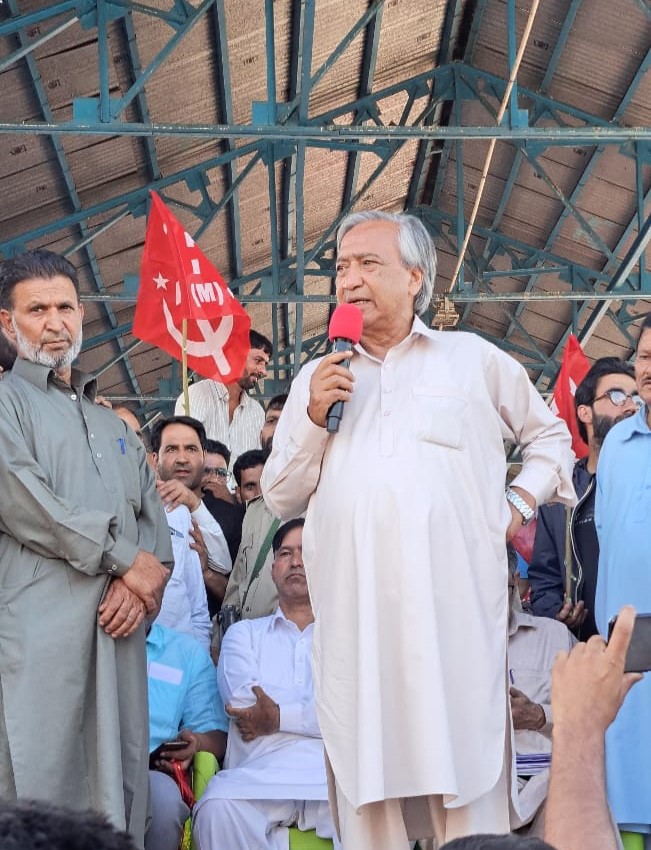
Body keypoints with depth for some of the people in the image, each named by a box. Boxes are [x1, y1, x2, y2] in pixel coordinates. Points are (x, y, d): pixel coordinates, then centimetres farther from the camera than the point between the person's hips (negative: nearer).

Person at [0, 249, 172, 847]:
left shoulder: (112, 424, 26)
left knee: (120, 785, 4)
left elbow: (152, 513, 17)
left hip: (117, 627, 6)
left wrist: (145, 576, -5)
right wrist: (126, 559, -7)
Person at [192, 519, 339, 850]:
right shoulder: (244, 633, 24)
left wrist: (280, 717, -2)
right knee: (218, 808, -34)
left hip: (335, 774, 0)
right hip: (261, 772, 1)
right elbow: (244, 704, 3)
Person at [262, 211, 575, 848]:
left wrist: (521, 500, 7)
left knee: (465, 768, 0)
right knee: (368, 777, 3)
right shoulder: (317, 378, 15)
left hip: (456, 606, -1)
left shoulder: (474, 359, 11)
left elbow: (549, 435, 22)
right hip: (355, 615, 2)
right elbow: (280, 497, 13)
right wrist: (315, 416, 0)